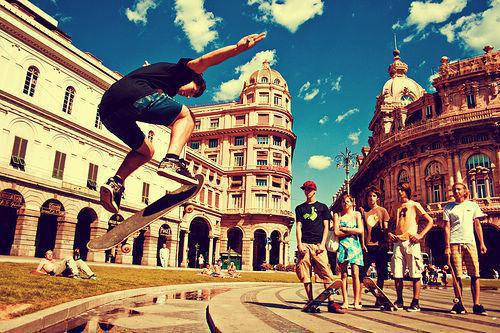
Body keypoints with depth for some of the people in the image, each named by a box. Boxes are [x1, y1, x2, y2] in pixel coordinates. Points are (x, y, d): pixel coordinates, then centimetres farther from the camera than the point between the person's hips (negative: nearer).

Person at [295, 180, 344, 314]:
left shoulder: (322, 207, 15)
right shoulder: (300, 208, 17)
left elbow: (326, 227, 9)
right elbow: (298, 227, 9)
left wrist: (322, 244, -4)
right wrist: (300, 245, -4)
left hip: (318, 245, -1)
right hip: (304, 244, 1)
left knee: (326, 273, -9)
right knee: (305, 275, -2)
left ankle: (331, 302, -7)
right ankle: (310, 302, 4)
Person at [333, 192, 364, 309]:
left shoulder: (357, 214, 10)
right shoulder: (337, 215, 9)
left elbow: (360, 231, -4)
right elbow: (336, 232, -2)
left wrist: (344, 229, -4)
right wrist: (352, 231, -4)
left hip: (354, 246, 0)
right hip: (342, 246, 0)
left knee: (355, 274, -6)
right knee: (343, 274, 0)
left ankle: (356, 301, -2)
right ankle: (345, 301, 4)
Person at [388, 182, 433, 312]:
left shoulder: (414, 205, 6)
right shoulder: (397, 208, 20)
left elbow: (430, 221, 1)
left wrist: (421, 235, -11)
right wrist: (390, 233, 7)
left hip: (411, 242, -5)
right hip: (398, 242, 5)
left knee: (415, 274, -2)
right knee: (397, 274, 3)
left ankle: (415, 303, 4)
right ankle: (399, 301, 13)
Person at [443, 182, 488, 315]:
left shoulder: (472, 205, 12)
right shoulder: (448, 207, 7)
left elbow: (477, 225, 14)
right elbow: (447, 227, 3)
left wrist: (482, 243, 6)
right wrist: (447, 247, -4)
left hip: (470, 242, 1)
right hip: (455, 243, -1)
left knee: (475, 275, -3)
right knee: (457, 275, 0)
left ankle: (476, 305, 2)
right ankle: (458, 304, 7)